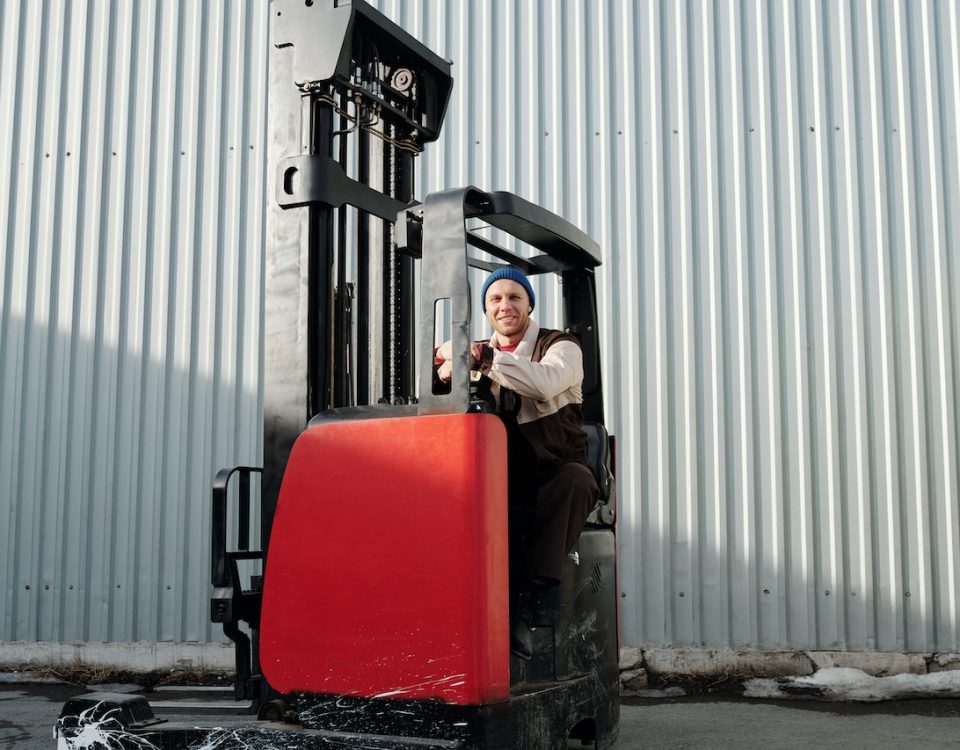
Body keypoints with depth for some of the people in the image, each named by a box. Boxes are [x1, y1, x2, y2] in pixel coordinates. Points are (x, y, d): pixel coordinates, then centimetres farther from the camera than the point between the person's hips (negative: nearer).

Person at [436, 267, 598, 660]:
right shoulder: (476, 353, 17)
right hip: (503, 481, 2)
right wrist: (450, 366, -18)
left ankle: (526, 602, -35)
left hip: (555, 474, -2)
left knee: (573, 478, -36)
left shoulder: (560, 347, 3)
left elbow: (545, 383, -21)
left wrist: (481, 358, -26)